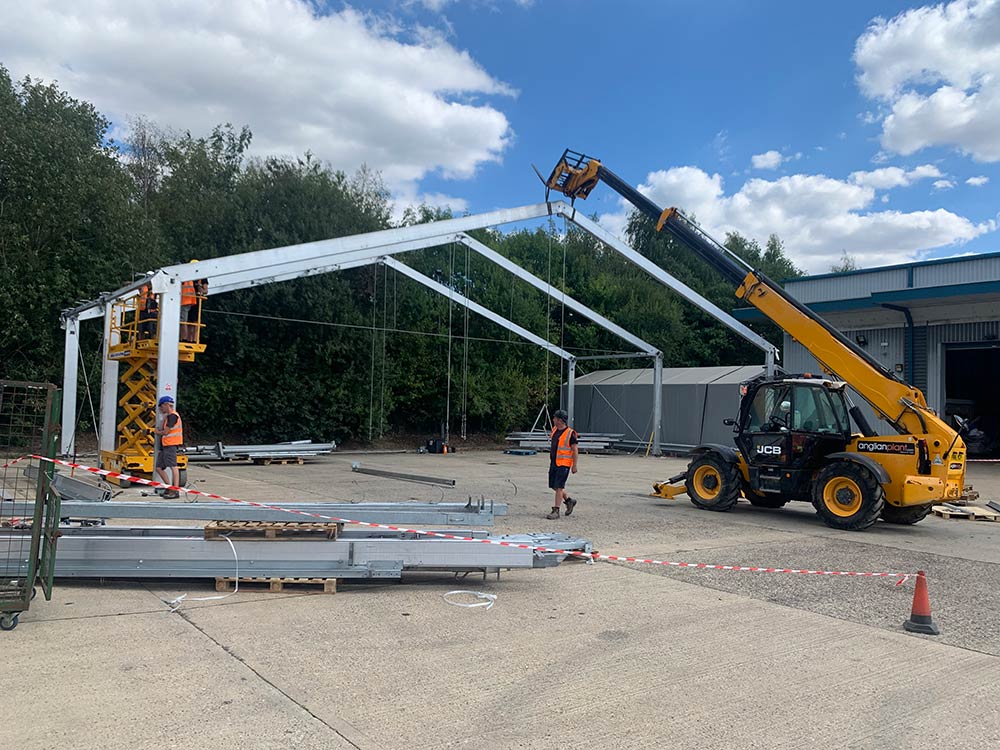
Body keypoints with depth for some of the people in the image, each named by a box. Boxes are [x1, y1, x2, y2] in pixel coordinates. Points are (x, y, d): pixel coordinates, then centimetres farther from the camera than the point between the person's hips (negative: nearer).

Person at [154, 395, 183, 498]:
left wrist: (157, 432, 4)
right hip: (164, 446, 11)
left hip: (171, 445, -11)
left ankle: (175, 491, -16)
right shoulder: (168, 416, 23)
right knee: (159, 468, 12)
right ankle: (170, 488, 19)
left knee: (173, 466, -13)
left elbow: (166, 432, -12)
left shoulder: (172, 416, -10)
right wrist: (159, 431, 6)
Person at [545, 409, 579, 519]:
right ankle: (569, 501, 31)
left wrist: (574, 466, -14)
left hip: (564, 464, -8)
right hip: (554, 462, 8)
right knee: (553, 486, 12)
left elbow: (575, 450, -12)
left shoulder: (570, 433, -14)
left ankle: (556, 511, -3)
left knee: (559, 487, -9)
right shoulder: (554, 429, 9)